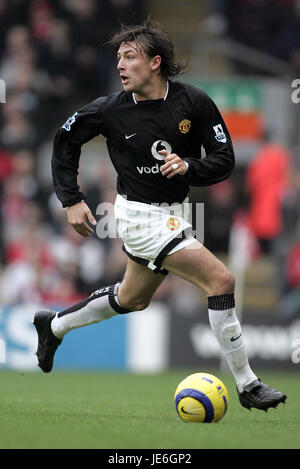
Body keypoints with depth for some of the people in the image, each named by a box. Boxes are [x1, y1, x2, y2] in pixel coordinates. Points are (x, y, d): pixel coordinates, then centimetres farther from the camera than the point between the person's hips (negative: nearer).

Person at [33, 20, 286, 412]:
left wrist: (188, 167, -25)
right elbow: (66, 139, 4)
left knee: (133, 299, 25)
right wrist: (71, 200, -1)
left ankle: (54, 325, 47)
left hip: (174, 213, 5)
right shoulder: (111, 110, -14)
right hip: (141, 215, -5)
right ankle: (246, 386, -10)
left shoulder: (194, 102, -10)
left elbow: (224, 160, -6)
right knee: (221, 280, -18)